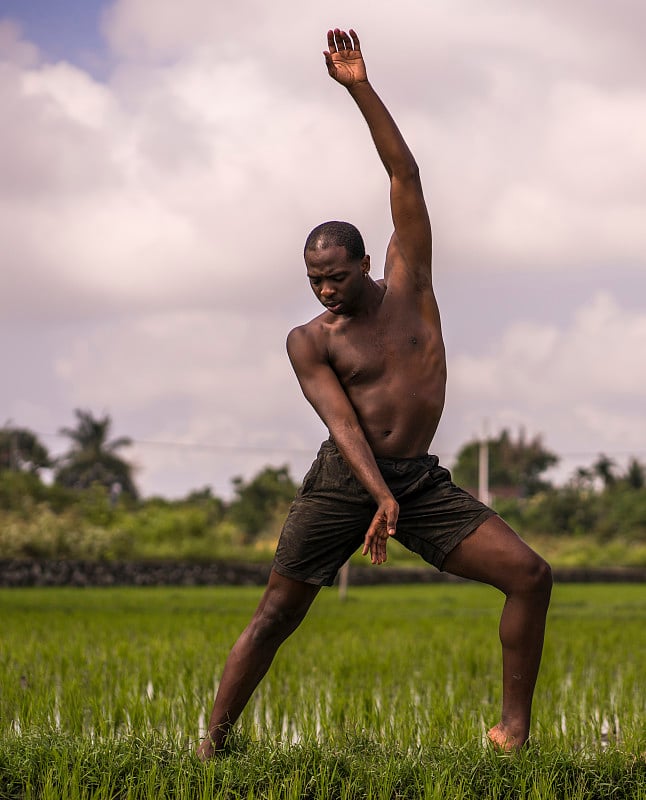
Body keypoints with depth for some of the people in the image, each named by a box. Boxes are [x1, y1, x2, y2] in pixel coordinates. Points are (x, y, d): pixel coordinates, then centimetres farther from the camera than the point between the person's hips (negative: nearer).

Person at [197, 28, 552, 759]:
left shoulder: (407, 282, 5)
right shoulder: (309, 341, 0)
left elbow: (405, 177, -2)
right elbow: (342, 419, -12)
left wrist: (361, 90, -10)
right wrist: (381, 497, -27)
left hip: (421, 480, 2)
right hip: (345, 480, -2)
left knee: (530, 575, -10)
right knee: (275, 616, -2)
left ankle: (514, 732, -3)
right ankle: (211, 743, 8)